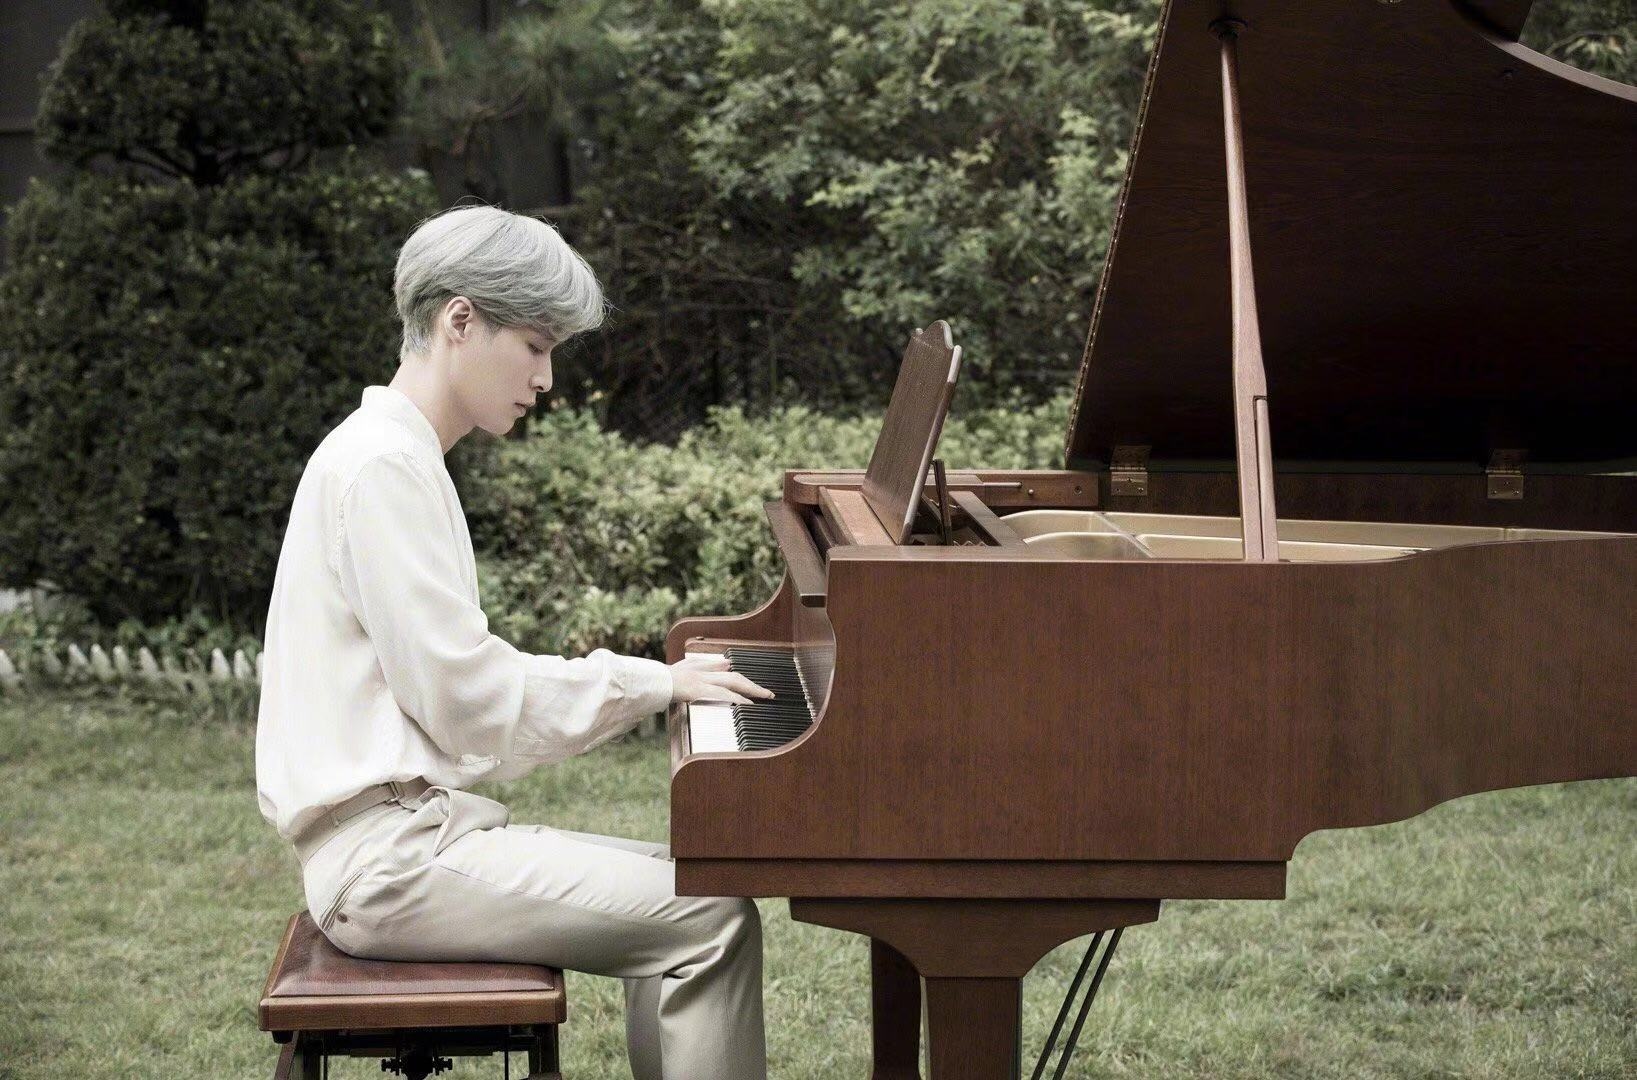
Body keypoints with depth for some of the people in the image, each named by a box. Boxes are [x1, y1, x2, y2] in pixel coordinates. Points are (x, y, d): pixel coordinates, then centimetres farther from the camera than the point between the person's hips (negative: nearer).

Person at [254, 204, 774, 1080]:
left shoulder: (394, 455, 17)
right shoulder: (383, 466, -15)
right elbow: (465, 699, -19)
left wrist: (645, 680, 8)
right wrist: (651, 681, -10)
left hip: (415, 821, 11)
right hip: (388, 854, -11)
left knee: (676, 897, 10)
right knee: (714, 919, -13)